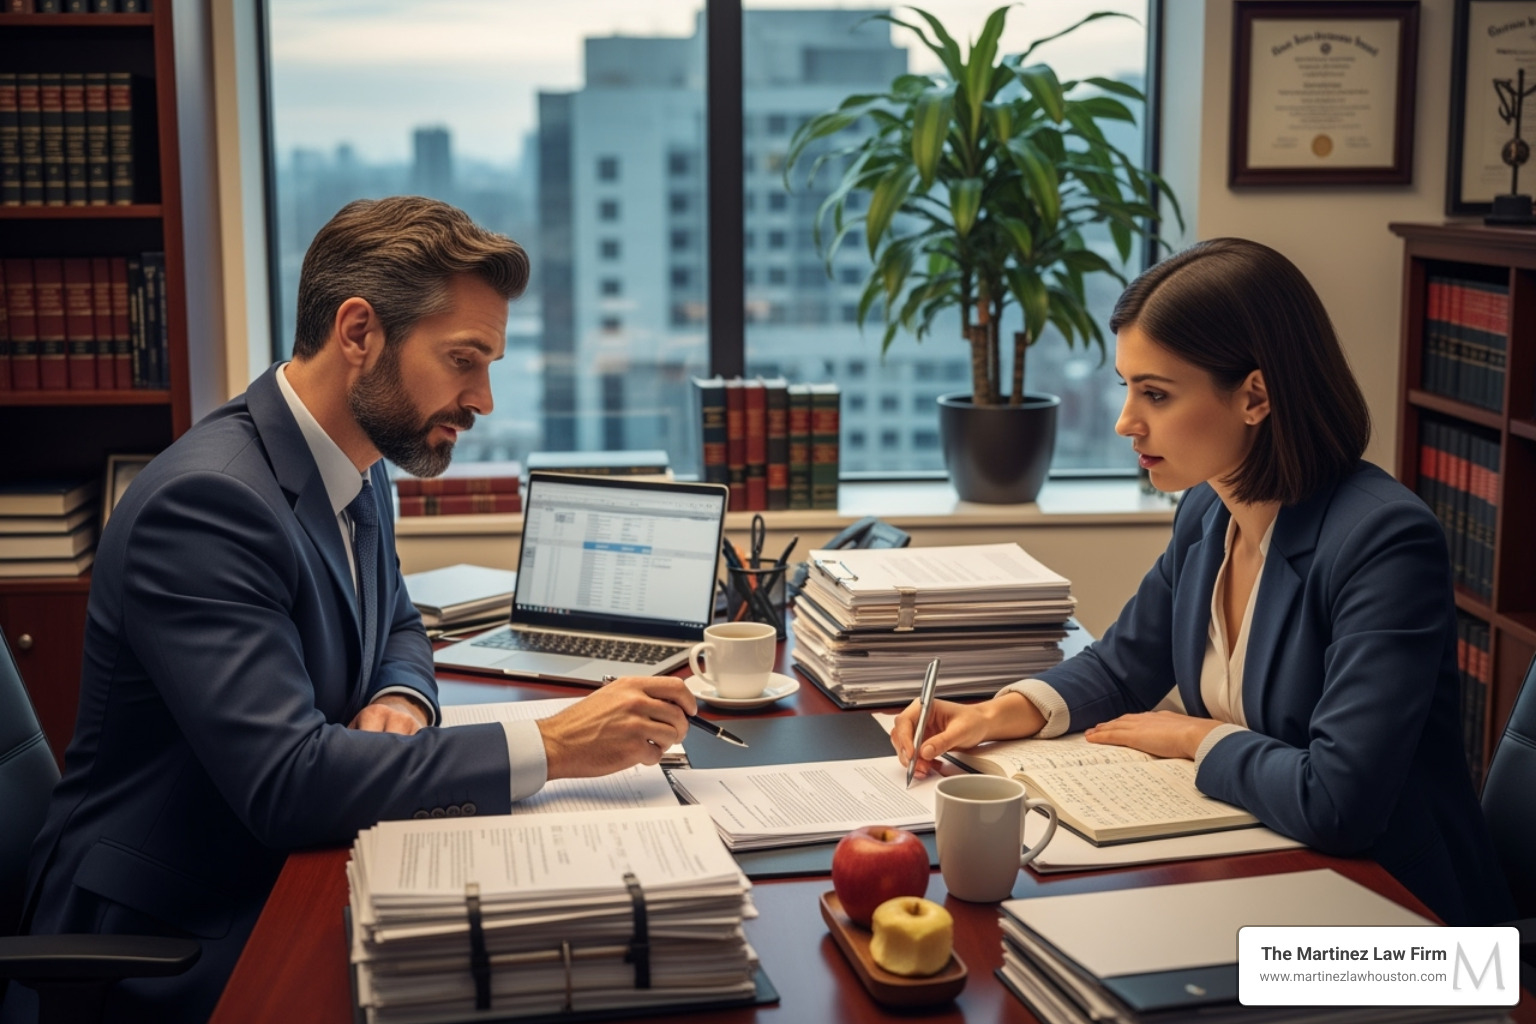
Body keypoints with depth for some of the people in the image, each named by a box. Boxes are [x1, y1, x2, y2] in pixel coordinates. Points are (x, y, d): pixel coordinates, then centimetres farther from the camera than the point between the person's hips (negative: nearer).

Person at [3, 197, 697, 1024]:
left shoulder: (358, 470, 4)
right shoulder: (206, 500, -24)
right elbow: (285, 778, -30)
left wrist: (399, 701, -3)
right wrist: (551, 746, -29)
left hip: (282, 883, 8)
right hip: (168, 953, -8)